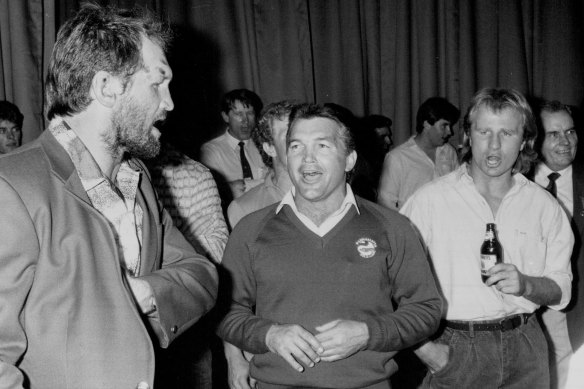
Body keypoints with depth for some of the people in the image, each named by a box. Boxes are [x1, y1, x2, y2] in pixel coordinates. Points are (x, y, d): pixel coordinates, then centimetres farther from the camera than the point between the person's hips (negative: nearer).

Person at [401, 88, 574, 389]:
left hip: (524, 350, 3)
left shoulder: (544, 206, 5)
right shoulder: (430, 199, -7)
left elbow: (561, 290, 7)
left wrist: (526, 285, -12)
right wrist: (424, 348, -16)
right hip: (454, 350, -3)